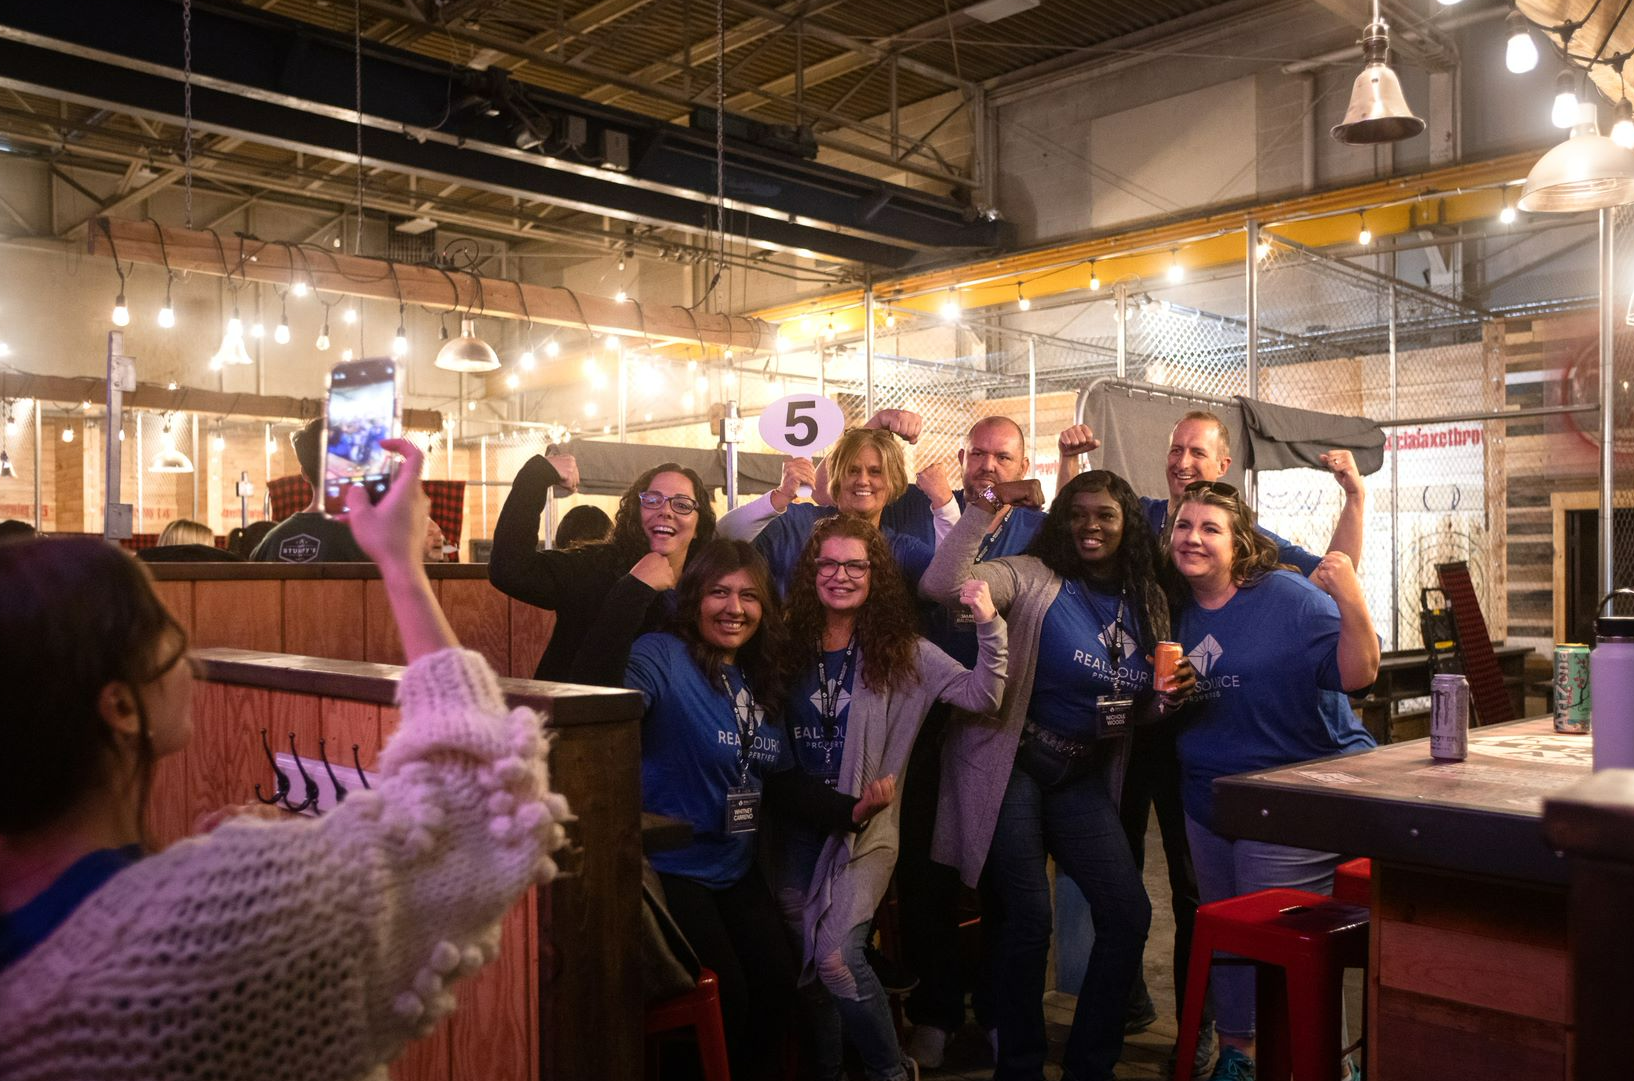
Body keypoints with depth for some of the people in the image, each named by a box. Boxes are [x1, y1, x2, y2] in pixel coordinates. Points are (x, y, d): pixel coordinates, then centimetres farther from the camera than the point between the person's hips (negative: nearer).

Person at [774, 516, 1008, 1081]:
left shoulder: (904, 653, -3)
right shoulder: (791, 647, 1)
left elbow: (982, 695, -13)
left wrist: (990, 626, -26)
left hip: (866, 826, -2)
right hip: (799, 827, 3)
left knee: (837, 956, -16)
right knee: (804, 961, 6)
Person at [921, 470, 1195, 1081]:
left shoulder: (1144, 601, 8)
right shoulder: (1033, 578, -9)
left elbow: (1133, 708, 16)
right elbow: (941, 585, -26)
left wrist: (1165, 698, -6)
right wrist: (987, 507, -25)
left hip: (1084, 778, 6)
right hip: (1013, 765, -6)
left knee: (1129, 914, 2)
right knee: (1030, 918, -7)